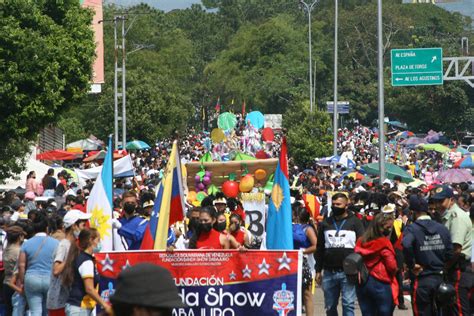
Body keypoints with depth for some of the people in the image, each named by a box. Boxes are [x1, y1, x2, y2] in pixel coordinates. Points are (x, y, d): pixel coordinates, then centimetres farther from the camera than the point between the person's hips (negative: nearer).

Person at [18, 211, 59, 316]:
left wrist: (21, 282, 10)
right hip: (51, 280, 0)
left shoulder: (26, 244, 1)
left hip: (32, 280, 0)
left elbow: (21, 265, 0)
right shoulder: (55, 243, -1)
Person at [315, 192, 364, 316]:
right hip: (329, 272, 4)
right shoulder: (325, 223, 12)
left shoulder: (355, 222, 2)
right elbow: (319, 249, 15)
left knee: (348, 305, -6)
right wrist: (318, 270, 10)